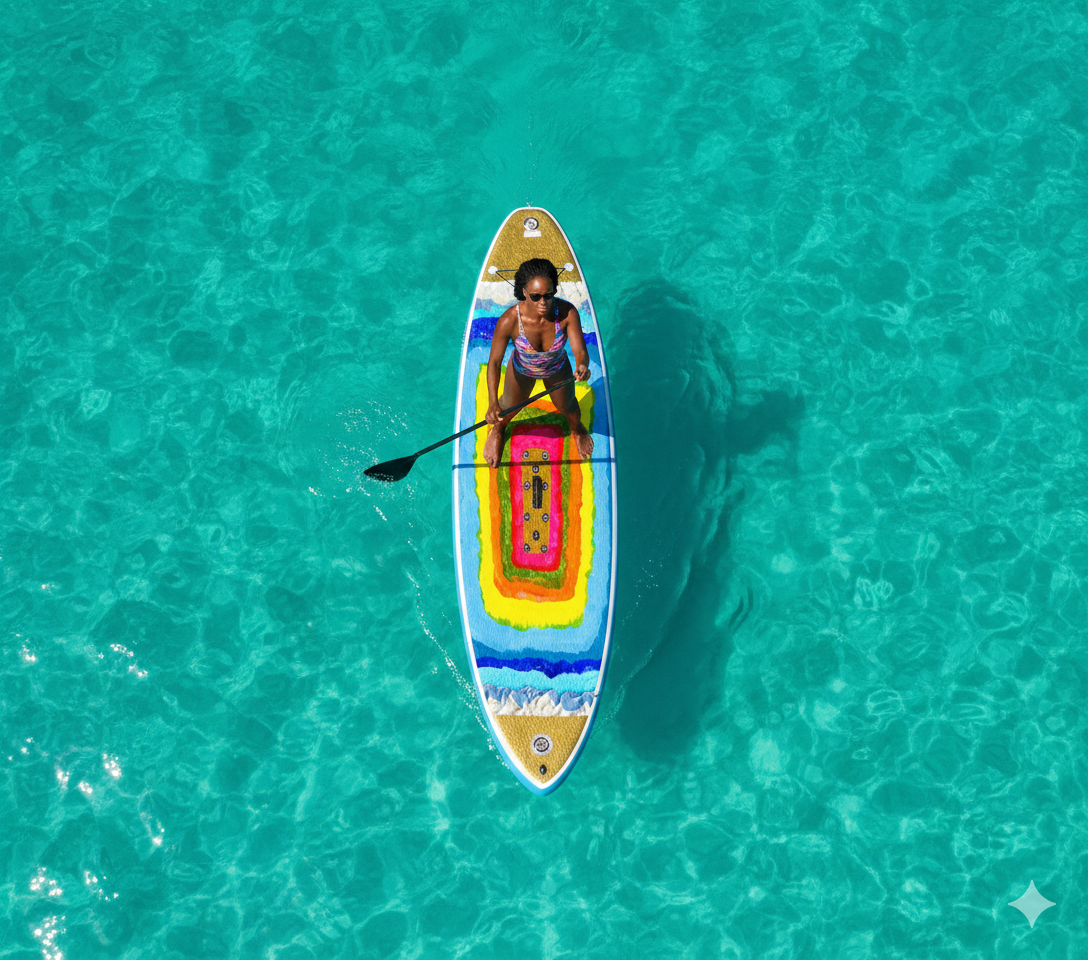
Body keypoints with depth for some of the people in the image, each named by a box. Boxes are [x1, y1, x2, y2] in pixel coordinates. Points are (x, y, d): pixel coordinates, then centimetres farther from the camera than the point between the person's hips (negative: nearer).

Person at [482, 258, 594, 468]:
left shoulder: (568, 313, -37)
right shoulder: (509, 321, -40)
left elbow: (580, 351, -38)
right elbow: (494, 362, -33)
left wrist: (582, 366, -64)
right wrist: (492, 403, -45)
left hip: (557, 369, 1)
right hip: (522, 370, -1)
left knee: (567, 407, 25)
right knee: (509, 408, 22)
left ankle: (577, 429, 65)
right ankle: (498, 430, 62)